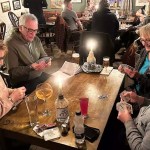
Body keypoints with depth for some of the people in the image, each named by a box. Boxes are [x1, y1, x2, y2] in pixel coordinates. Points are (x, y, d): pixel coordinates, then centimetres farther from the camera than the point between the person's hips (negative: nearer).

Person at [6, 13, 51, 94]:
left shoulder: (36, 39, 4)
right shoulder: (11, 44, -19)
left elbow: (44, 56, 12)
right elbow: (13, 72, -19)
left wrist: (46, 61, -12)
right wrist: (31, 67, -33)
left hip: (40, 76, 7)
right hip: (23, 83, -7)